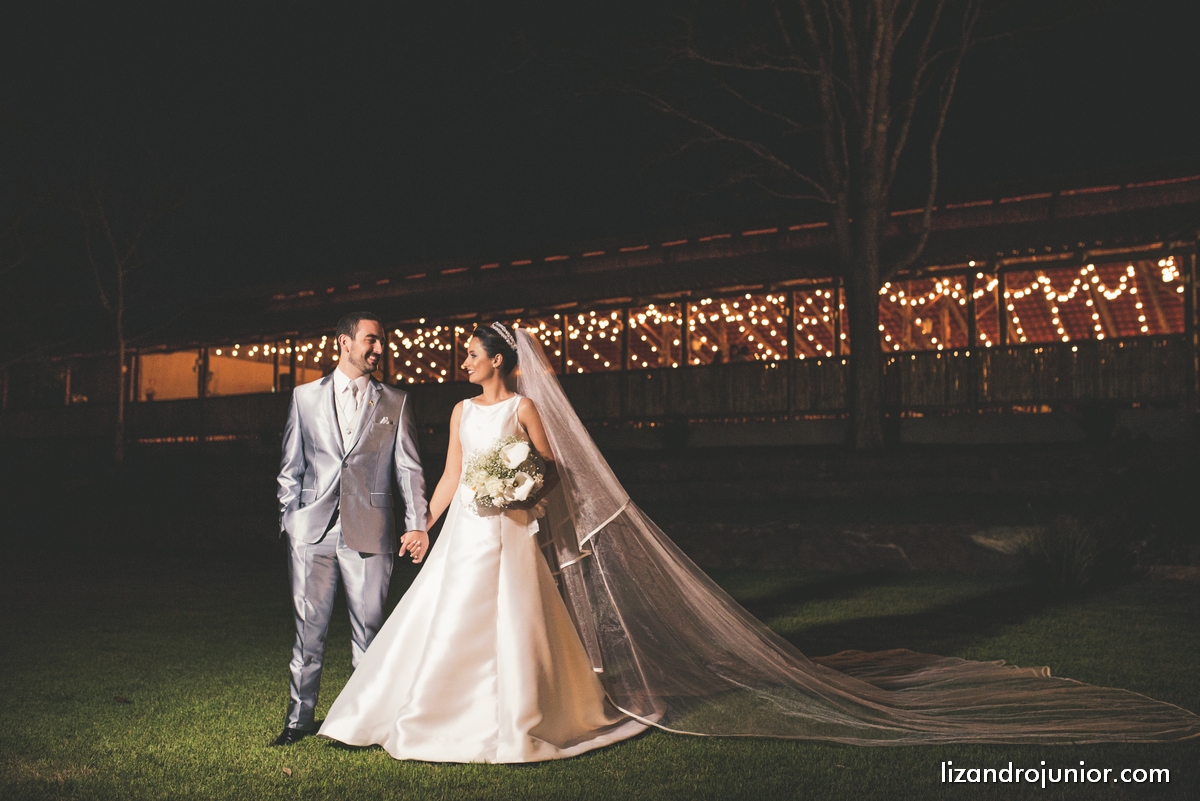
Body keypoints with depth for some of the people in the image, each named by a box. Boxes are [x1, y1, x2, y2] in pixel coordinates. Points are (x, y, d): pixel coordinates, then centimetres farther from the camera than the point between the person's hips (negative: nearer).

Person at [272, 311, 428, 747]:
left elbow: (409, 468, 3)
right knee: (309, 626, 7)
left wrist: (417, 526, -6)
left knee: (368, 628, 6)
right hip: (312, 530, 1)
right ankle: (300, 716, 20)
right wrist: (287, 519, 6)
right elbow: (291, 466, 12)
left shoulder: (395, 402, 8)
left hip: (369, 531, -1)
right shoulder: (305, 396, 10)